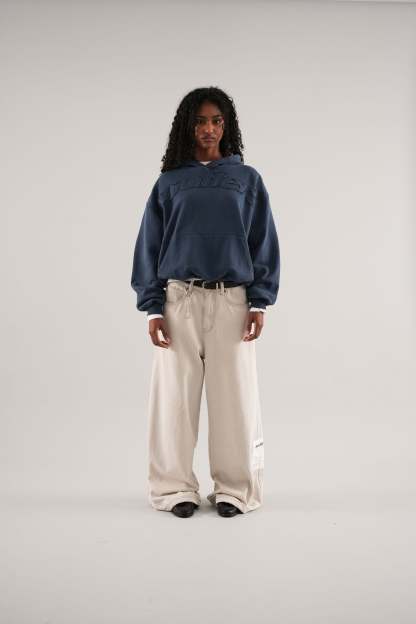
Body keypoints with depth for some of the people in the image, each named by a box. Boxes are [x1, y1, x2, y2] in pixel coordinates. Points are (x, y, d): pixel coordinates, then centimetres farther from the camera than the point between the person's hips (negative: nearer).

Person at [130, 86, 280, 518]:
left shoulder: (247, 179, 8)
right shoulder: (169, 182, 8)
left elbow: (263, 242, 7)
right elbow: (150, 245, 6)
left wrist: (259, 303, -3)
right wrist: (152, 308, -2)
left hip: (232, 300, 0)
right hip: (179, 300, 0)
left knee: (234, 397, 1)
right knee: (176, 396, 2)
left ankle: (234, 489, 15)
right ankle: (177, 488, 15)